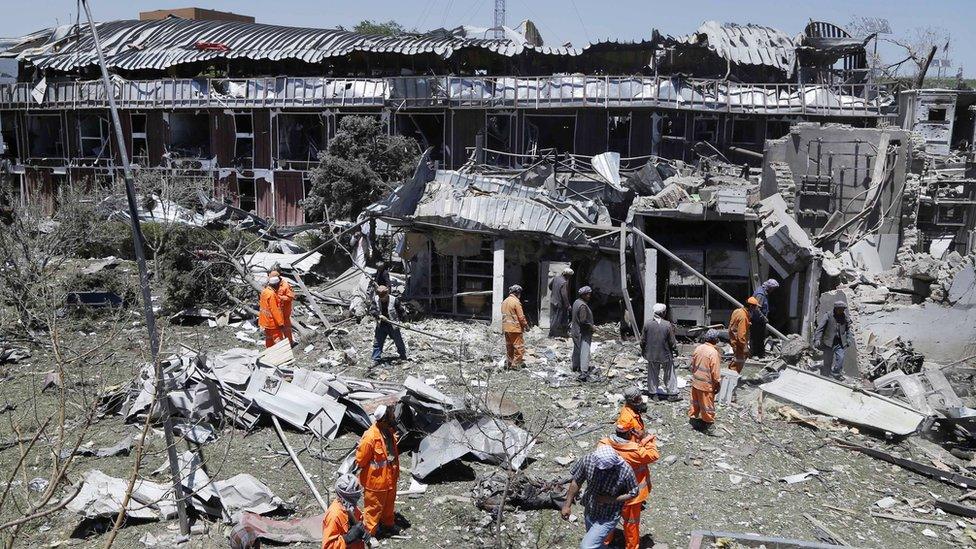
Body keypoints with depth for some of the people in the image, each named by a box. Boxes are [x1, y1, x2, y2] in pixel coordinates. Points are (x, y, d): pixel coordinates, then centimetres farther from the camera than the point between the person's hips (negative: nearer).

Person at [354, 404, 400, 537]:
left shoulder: (390, 431, -7)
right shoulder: (370, 437, -33)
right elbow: (361, 459, -20)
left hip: (390, 477, 8)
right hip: (376, 480, -7)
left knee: (389, 503, 27)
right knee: (374, 507, 13)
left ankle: (387, 524, 50)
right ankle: (370, 532, 33)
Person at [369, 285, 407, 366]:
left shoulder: (394, 300, -15)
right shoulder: (375, 299, -7)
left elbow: (401, 311, -5)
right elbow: (372, 310, -13)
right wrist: (379, 316, -27)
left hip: (393, 326, -2)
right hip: (381, 326, 2)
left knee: (399, 341, 11)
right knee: (377, 343, 1)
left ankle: (403, 356, 32)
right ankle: (376, 359, 9)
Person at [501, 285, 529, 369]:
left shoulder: (505, 301, 10)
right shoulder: (516, 302, -15)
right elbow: (521, 317, -15)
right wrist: (526, 325, -2)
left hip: (506, 328, 8)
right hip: (515, 328, -8)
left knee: (509, 346, 16)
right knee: (519, 347, -1)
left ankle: (508, 363, 21)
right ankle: (515, 364, -2)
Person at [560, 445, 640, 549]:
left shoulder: (625, 471, -31)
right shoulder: (588, 459, -23)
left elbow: (634, 493, -12)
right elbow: (576, 482, -6)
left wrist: (611, 499, -23)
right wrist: (567, 505, -1)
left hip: (607, 518, -4)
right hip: (589, 512, 5)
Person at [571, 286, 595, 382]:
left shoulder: (576, 302, 6)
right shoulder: (583, 306, -23)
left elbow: (571, 315, 17)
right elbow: (583, 321, -26)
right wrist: (591, 327, -13)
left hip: (575, 330, 10)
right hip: (583, 333, -10)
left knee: (577, 349, 24)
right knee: (584, 352, -14)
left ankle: (575, 367, 41)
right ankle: (583, 373, -22)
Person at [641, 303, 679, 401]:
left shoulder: (647, 324, -11)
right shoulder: (668, 325, -19)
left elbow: (643, 340, -1)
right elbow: (672, 341, -10)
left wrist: (643, 350, 15)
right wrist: (675, 350, 7)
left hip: (651, 354, 2)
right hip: (665, 354, -2)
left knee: (653, 374, 15)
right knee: (669, 374, 12)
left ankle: (653, 393, 23)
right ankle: (672, 394, 18)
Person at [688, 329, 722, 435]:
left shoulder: (698, 348, -1)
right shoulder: (713, 352, -23)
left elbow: (692, 364, 9)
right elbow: (715, 372, -19)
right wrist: (718, 385, -7)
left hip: (695, 382, 7)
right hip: (706, 385, -7)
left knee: (695, 402, 20)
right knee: (707, 405, 7)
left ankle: (693, 417, 31)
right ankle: (707, 425, 17)